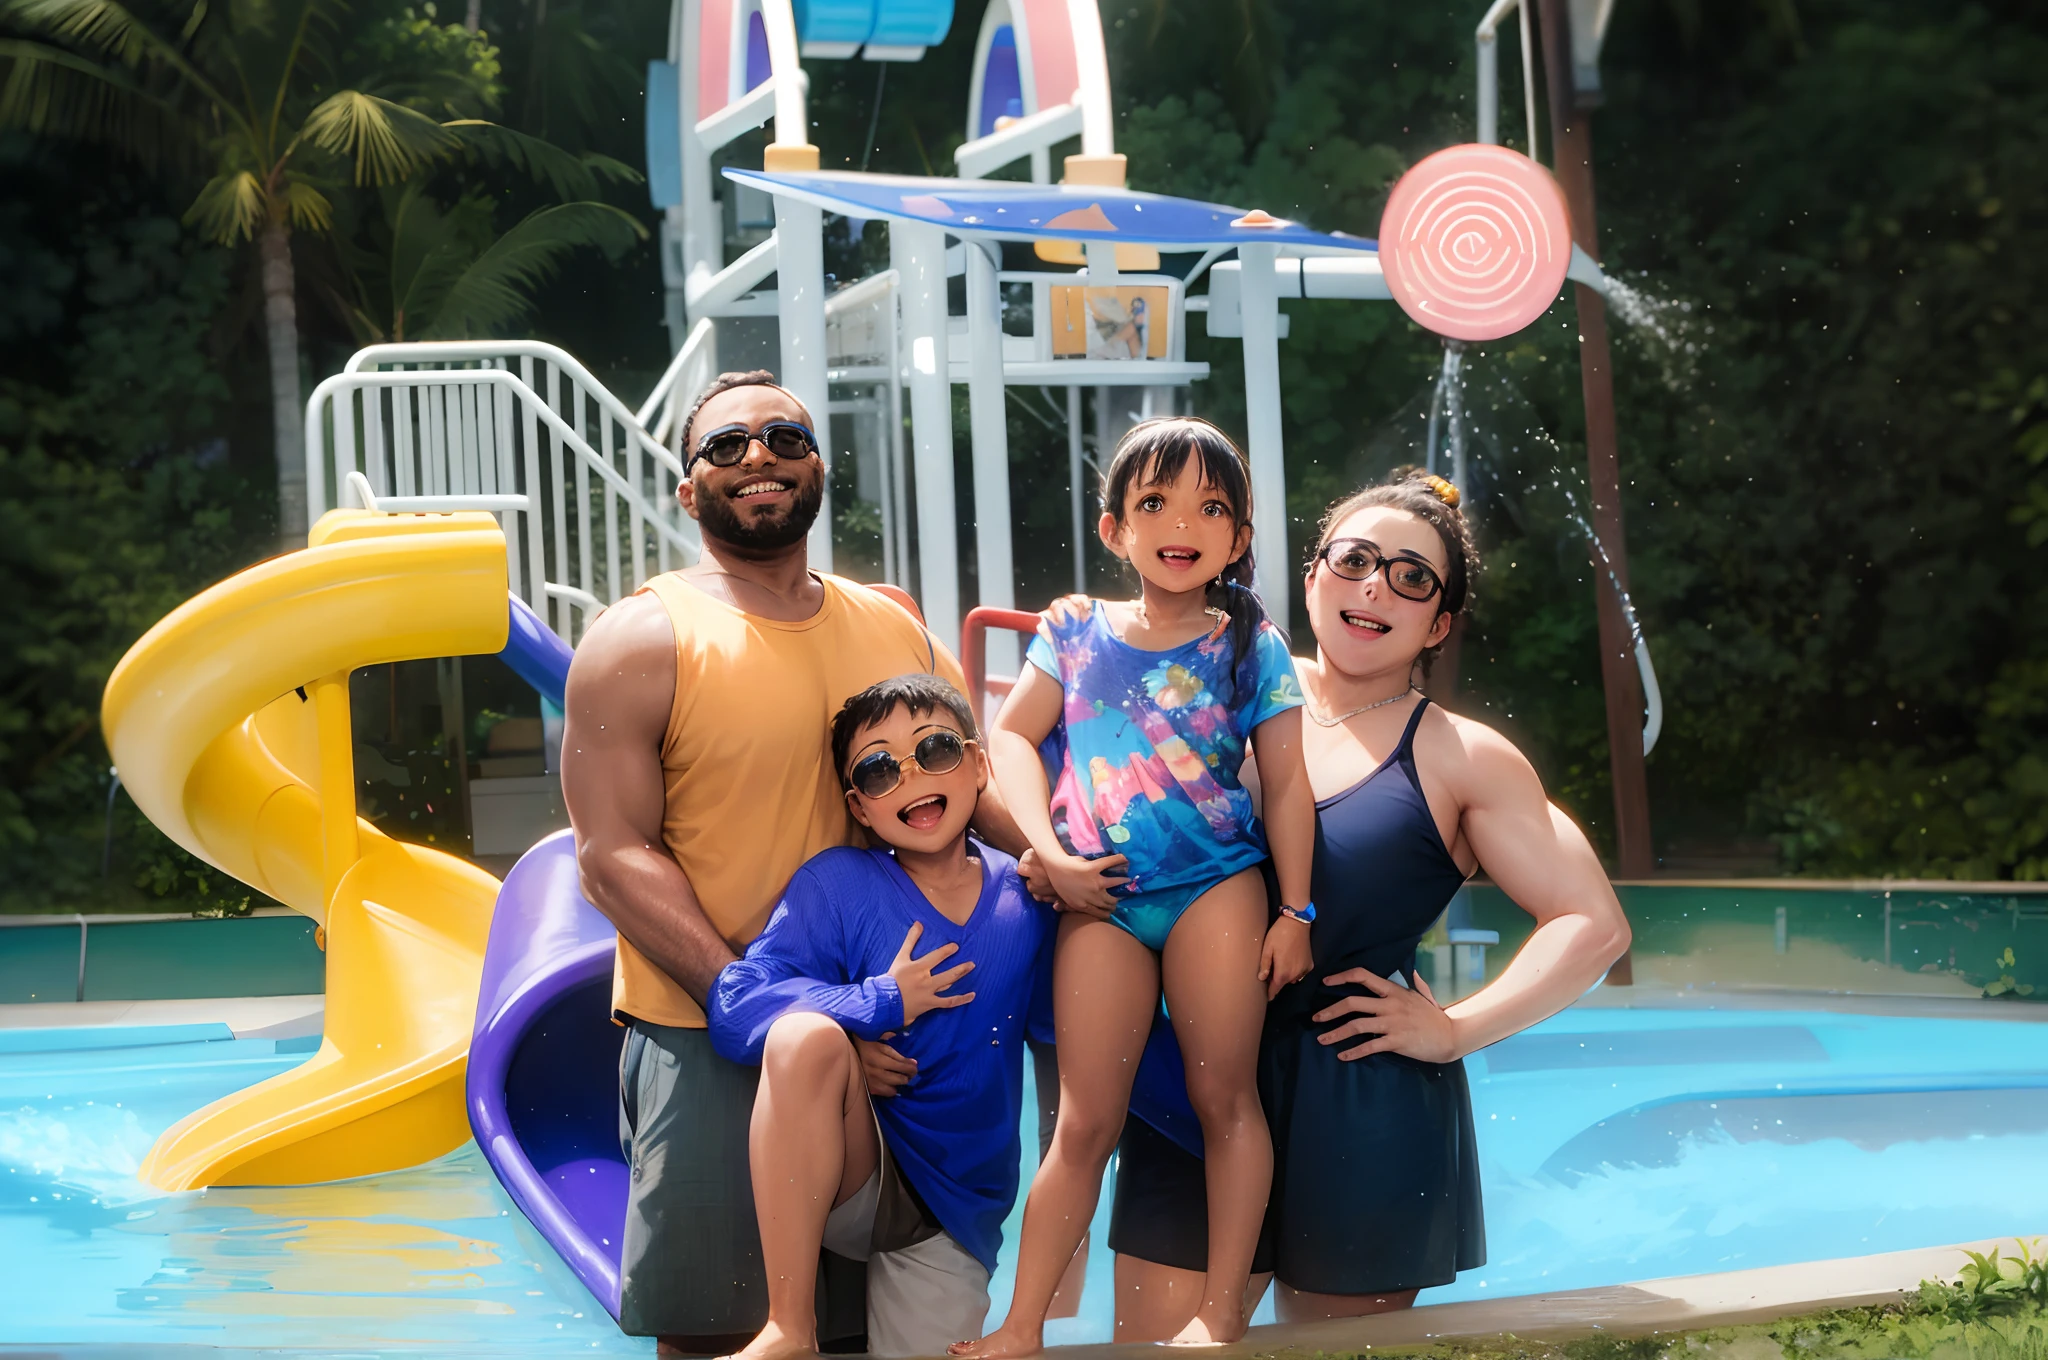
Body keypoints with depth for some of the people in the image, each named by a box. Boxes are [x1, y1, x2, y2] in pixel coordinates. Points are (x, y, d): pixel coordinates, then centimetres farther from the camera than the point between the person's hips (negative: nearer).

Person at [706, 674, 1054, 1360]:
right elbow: (734, 1006, -17)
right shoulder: (837, 884, -8)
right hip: (839, 1185, -2)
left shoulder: (1026, 898, -1)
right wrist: (880, 1004, -19)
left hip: (952, 1218, 2)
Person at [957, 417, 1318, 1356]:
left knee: (1224, 1095, -1)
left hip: (1216, 887, -1)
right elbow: (1013, 735, 7)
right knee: (1085, 1121, 0)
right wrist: (1047, 851, -6)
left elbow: (1287, 785, 1)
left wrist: (1294, 910, -4)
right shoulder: (1078, 634, 6)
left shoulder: (1248, 647, 2)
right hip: (1101, 898, 1)